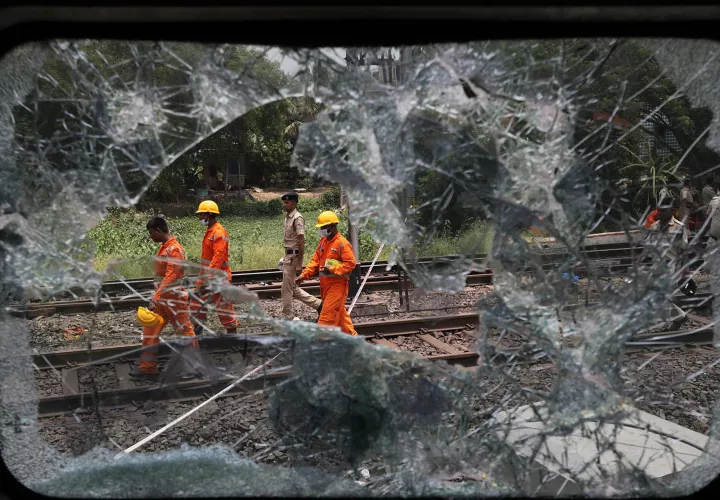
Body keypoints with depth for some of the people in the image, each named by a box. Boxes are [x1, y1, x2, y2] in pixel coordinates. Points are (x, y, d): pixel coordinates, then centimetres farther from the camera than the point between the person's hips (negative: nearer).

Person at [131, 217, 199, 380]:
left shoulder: (175, 250, -20)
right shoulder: (163, 247, 9)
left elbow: (170, 277, -27)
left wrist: (155, 298, -31)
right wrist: (156, 297, 18)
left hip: (174, 299, -9)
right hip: (161, 298, 9)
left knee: (185, 331, 4)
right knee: (150, 331, 9)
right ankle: (147, 368, 18)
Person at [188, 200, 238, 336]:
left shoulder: (219, 233, -19)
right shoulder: (210, 231, 12)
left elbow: (218, 258, -26)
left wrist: (208, 278, -30)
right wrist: (202, 274, 20)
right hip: (206, 274, 10)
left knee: (223, 305, 1)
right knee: (197, 301, 12)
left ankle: (232, 331, 14)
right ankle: (197, 330, 21)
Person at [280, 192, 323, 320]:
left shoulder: (297, 218, -17)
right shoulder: (287, 217, 11)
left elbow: (301, 241, -20)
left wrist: (299, 263, -21)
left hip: (294, 256, -10)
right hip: (288, 256, 10)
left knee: (287, 289, 0)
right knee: (292, 288, 15)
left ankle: (287, 318, 12)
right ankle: (318, 304, 22)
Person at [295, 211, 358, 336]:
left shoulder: (342, 243, -15)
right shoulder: (323, 241, 11)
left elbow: (350, 263, -19)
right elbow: (315, 261, 11)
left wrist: (332, 269, -25)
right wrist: (304, 275, 0)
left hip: (337, 284, -9)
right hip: (325, 283, 9)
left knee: (328, 313, -8)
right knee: (339, 312, 18)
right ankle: (351, 335, 31)